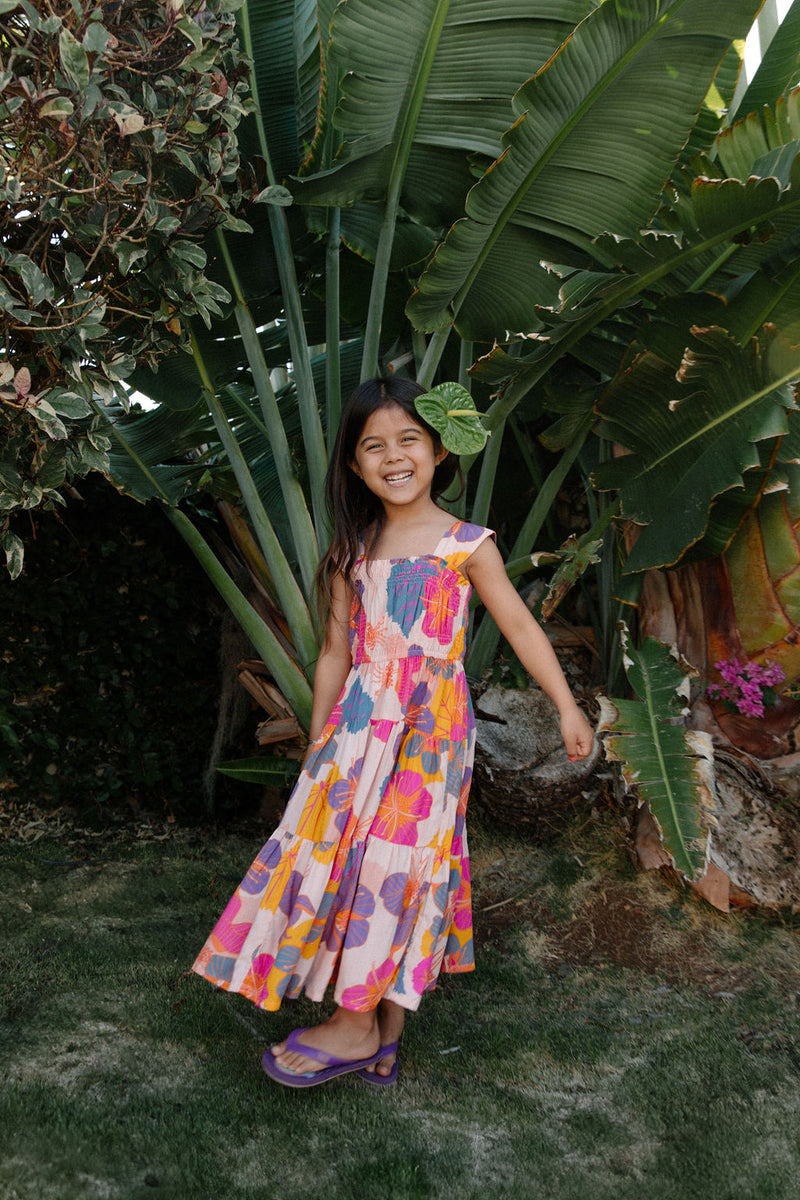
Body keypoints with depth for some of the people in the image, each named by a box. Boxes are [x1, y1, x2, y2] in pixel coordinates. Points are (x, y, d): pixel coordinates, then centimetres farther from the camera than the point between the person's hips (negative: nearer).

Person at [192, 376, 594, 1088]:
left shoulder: (467, 545, -2)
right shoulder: (354, 551, 9)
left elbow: (520, 626, 3)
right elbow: (337, 651, 12)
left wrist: (567, 707, 3)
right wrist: (318, 741, 12)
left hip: (428, 729, -4)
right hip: (360, 722, 5)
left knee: (392, 859, -6)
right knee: (347, 854, 5)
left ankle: (357, 1025, 7)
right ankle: (384, 1038, 18)